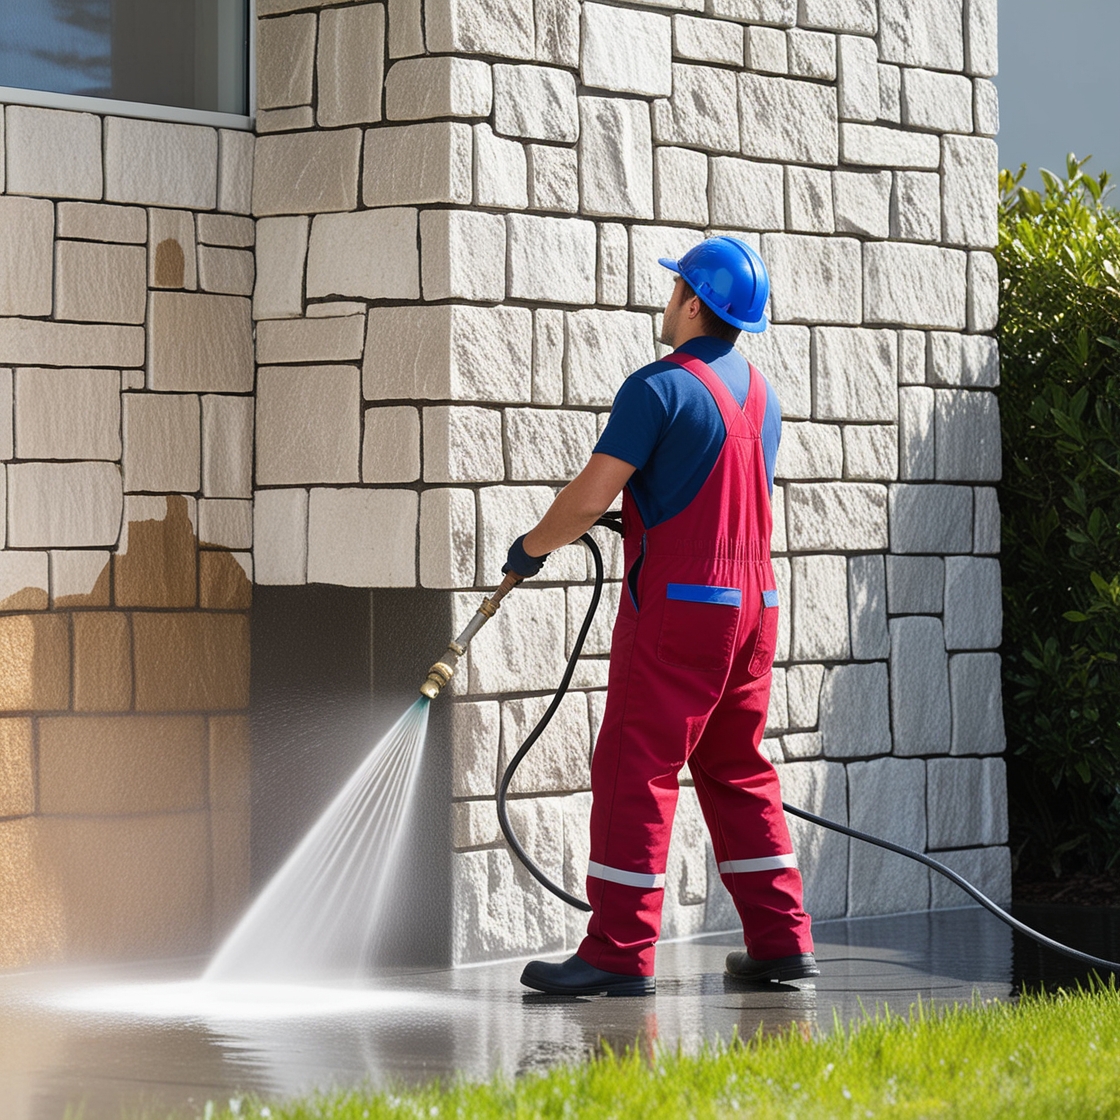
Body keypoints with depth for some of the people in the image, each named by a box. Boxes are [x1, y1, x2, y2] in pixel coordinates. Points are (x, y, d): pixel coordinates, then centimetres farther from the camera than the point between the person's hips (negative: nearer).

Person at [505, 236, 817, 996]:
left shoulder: (661, 387, -12)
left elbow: (591, 496, -15)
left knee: (635, 770, -5)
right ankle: (781, 939, 14)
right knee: (739, 772, 15)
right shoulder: (762, 397, 13)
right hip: (751, 601, 8)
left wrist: (533, 546, 1)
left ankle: (620, 952, -7)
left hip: (677, 605, -8)